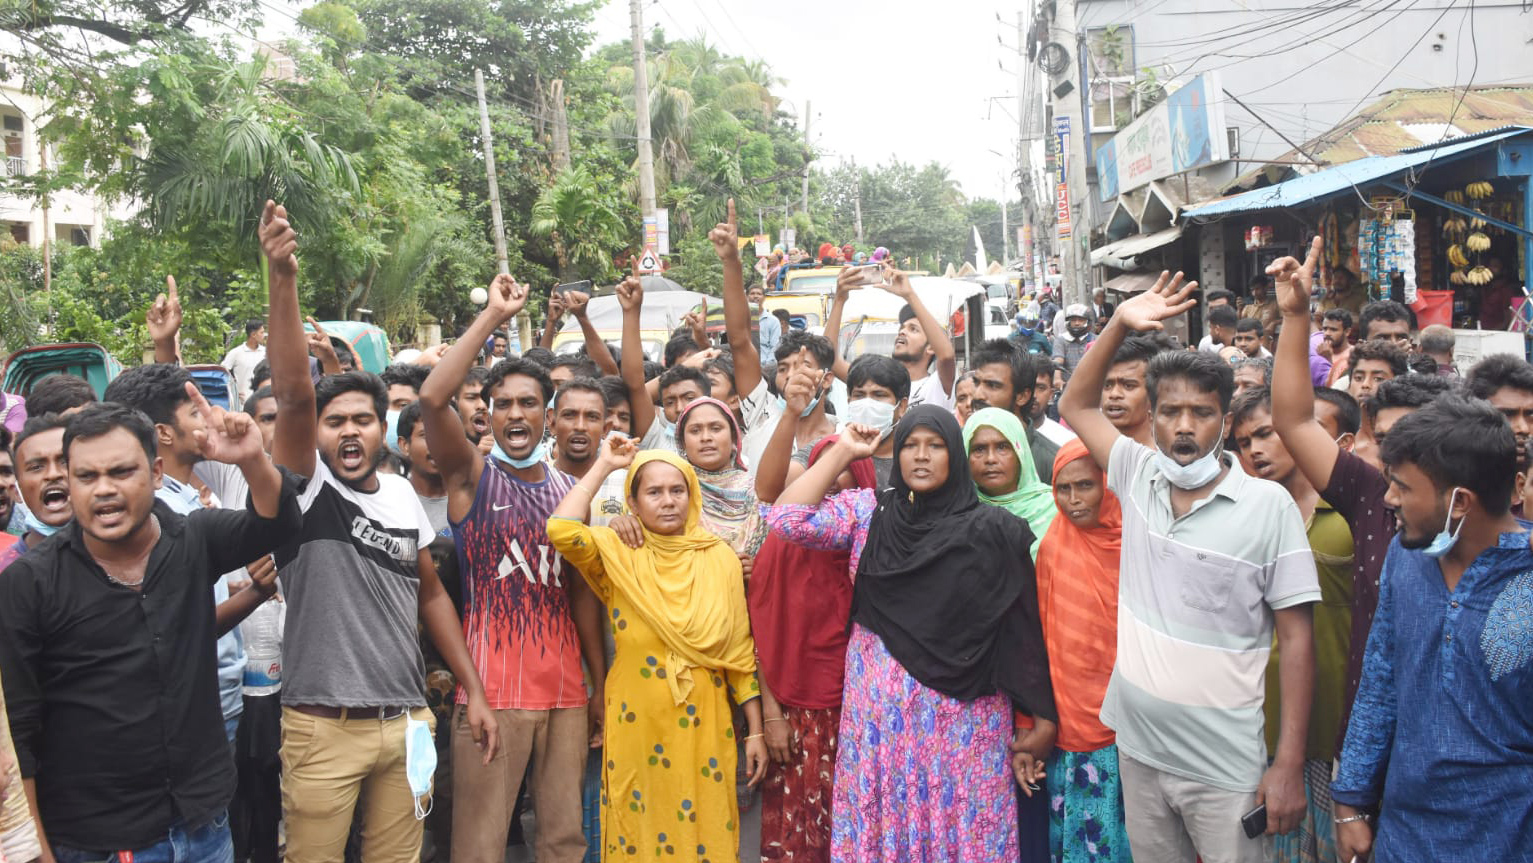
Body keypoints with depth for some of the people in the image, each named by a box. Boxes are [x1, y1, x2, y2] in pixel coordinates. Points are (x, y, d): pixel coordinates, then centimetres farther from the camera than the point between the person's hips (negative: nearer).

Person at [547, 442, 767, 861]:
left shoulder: (721, 558, 1)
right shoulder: (619, 556, -2)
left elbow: (741, 652, 3)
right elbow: (560, 530, -21)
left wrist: (755, 731, 2)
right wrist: (603, 466, -11)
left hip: (704, 726, 1)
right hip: (636, 725, -1)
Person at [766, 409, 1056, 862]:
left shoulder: (993, 530, -2)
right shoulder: (867, 511, 5)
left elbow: (1019, 634, -1)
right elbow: (787, 518, -7)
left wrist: (1033, 729, -1)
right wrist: (843, 451, -1)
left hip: (963, 720, -2)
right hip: (878, 713, 2)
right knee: (879, 824, 9)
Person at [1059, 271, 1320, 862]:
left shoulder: (1269, 505, -11)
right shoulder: (1140, 475, 0)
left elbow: (1296, 638, -9)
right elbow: (1075, 406, 12)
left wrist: (1290, 764, -12)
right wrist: (1120, 324, -1)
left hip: (1225, 768, -4)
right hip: (1137, 748, 4)